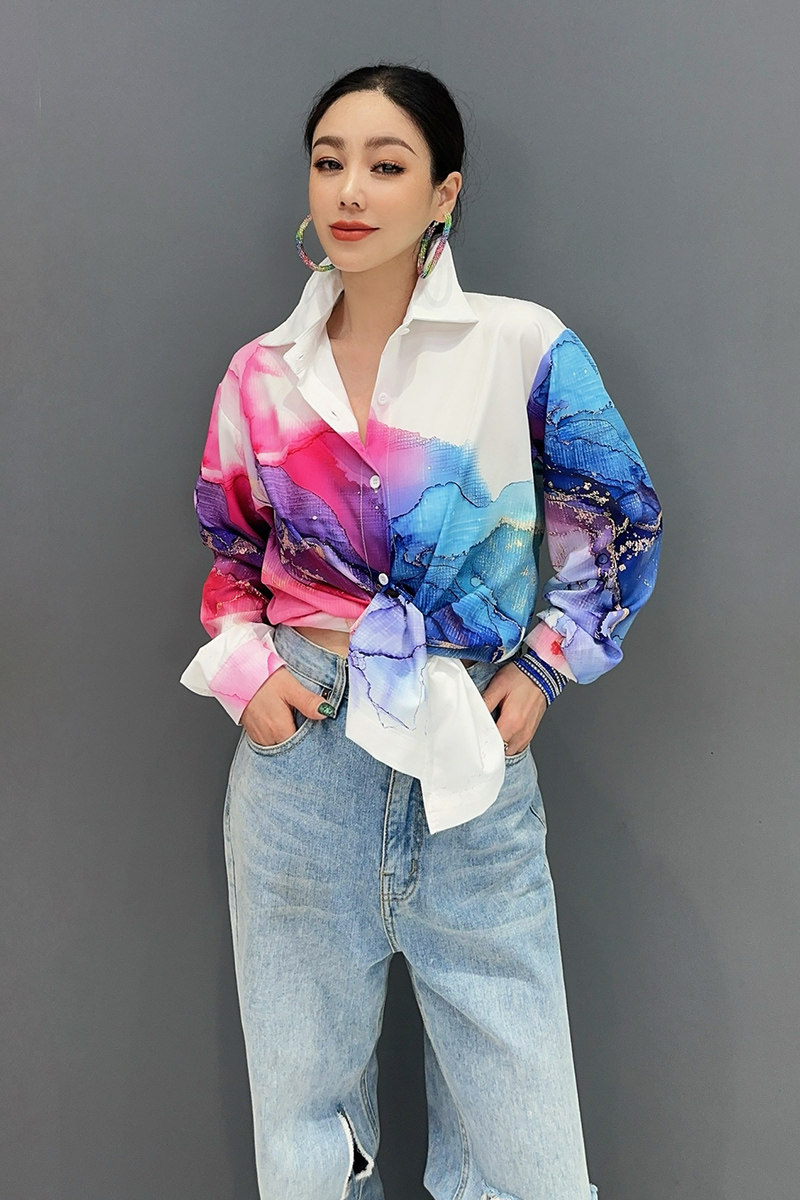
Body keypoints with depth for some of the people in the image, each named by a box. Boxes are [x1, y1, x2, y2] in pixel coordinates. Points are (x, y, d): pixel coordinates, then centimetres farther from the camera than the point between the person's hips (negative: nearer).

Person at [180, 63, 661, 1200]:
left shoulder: (524, 347, -4)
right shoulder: (261, 374, 5)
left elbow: (620, 520, 6)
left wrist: (544, 666, -2)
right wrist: (245, 667, 0)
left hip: (471, 753, -1)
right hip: (300, 738, 2)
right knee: (304, 1093, 15)